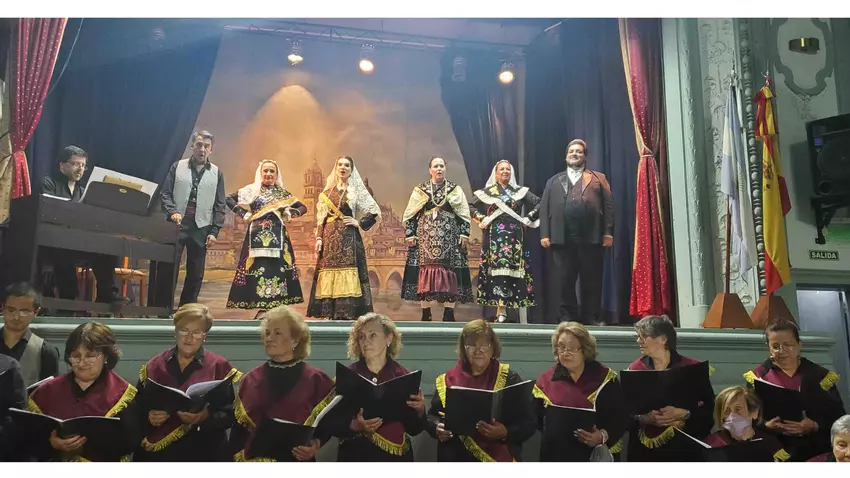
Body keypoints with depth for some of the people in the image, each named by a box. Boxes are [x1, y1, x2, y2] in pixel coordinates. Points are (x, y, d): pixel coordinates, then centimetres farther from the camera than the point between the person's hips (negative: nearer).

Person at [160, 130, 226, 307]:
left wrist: (214, 231, -2)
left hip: (201, 228, 1)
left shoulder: (217, 173, 7)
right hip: (178, 224, -1)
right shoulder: (177, 167, 6)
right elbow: (165, 193, 5)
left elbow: (219, 206, 6)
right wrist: (172, 211, -14)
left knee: (196, 274, 6)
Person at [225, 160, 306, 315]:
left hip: (277, 237, 2)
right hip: (258, 237, -2)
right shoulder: (252, 190, 7)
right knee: (258, 269, -7)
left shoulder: (283, 193, 12)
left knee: (277, 268, -3)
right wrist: (243, 213, -4)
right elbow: (229, 199, 4)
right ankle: (262, 307, -3)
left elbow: (303, 207, 16)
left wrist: (290, 214, 0)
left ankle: (273, 307, 2)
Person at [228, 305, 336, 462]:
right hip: (254, 460, 3)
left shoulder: (315, 379, -2)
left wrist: (316, 444, -19)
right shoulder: (249, 380, 7)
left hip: (297, 461, -2)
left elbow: (328, 423, -1)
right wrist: (238, 459, 0)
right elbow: (239, 428, 7)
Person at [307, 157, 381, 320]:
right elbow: (321, 218, 13)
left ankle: (349, 314, -8)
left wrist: (359, 223, -4)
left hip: (348, 238, -4)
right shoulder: (328, 191, 14)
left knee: (347, 273, -9)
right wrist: (319, 238, 3)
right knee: (329, 272, 1)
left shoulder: (357, 190, 5)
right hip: (329, 238, 4)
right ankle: (331, 313, 5)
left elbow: (375, 212, 3)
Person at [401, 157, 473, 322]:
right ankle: (426, 314, 2)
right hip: (425, 237, 0)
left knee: (449, 273, -5)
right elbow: (410, 215, 9)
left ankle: (449, 313, 0)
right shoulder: (420, 190, 10)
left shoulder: (455, 190, 10)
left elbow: (464, 214, 7)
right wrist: (409, 234, 0)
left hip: (449, 238, 0)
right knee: (425, 271, -5)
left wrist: (464, 234, -3)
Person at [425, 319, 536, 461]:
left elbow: (529, 423, -5)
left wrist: (505, 433, -22)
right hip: (455, 458, 2)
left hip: (498, 458, -2)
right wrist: (437, 429, -10)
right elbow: (432, 416, 11)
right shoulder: (447, 379, 2)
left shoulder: (510, 379, -4)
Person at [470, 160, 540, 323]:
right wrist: (481, 219, -1)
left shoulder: (520, 191, 9)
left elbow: (539, 203, 9)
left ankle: (502, 308, 0)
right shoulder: (486, 192, 8)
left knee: (512, 269, -4)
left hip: (514, 236, 1)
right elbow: (470, 206, 10)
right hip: (495, 236, -1)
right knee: (497, 269, -7)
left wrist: (529, 218, -1)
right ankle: (501, 309, -5)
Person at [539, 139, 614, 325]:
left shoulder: (598, 178, 16)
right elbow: (544, 208, 12)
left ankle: (591, 320, 8)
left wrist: (608, 232, -6)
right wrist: (544, 234, -1)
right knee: (562, 282, 0)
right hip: (561, 239, 1)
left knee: (591, 282, 1)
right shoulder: (554, 181, 20)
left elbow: (608, 205, 6)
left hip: (591, 238, -1)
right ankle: (565, 320, 7)